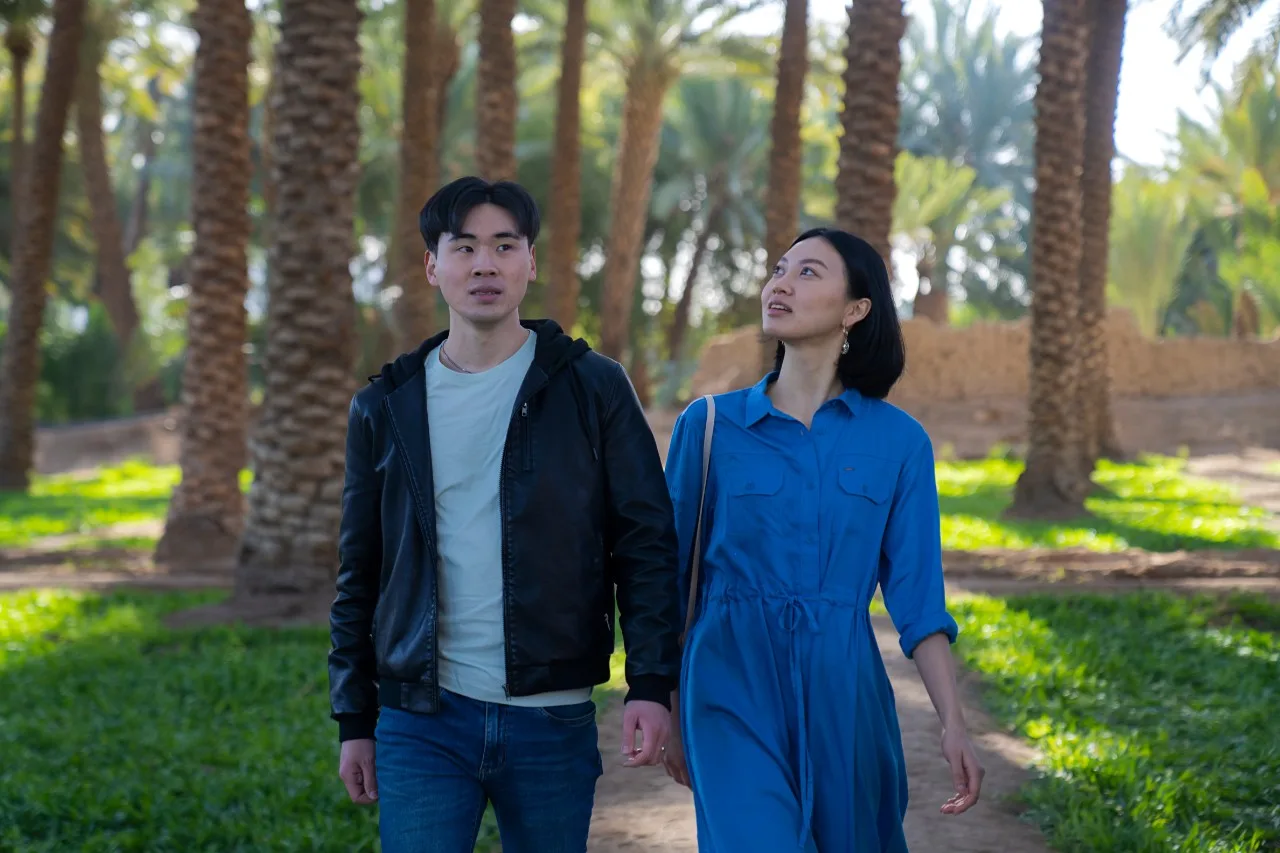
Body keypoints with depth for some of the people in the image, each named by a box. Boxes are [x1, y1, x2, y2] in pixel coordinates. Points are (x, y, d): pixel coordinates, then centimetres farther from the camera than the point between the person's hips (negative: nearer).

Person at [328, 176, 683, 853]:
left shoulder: (592, 389, 1)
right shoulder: (387, 407, 7)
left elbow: (645, 542, 0)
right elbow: (359, 574, 12)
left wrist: (651, 684, -10)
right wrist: (353, 720, 8)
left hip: (553, 722, -1)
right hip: (422, 724, 1)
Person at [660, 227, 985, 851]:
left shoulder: (898, 441, 3)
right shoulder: (709, 425, 2)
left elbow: (918, 600, 3)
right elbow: (671, 581, 7)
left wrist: (952, 723, -5)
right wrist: (670, 716, 9)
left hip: (843, 690, 2)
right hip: (735, 689, -1)